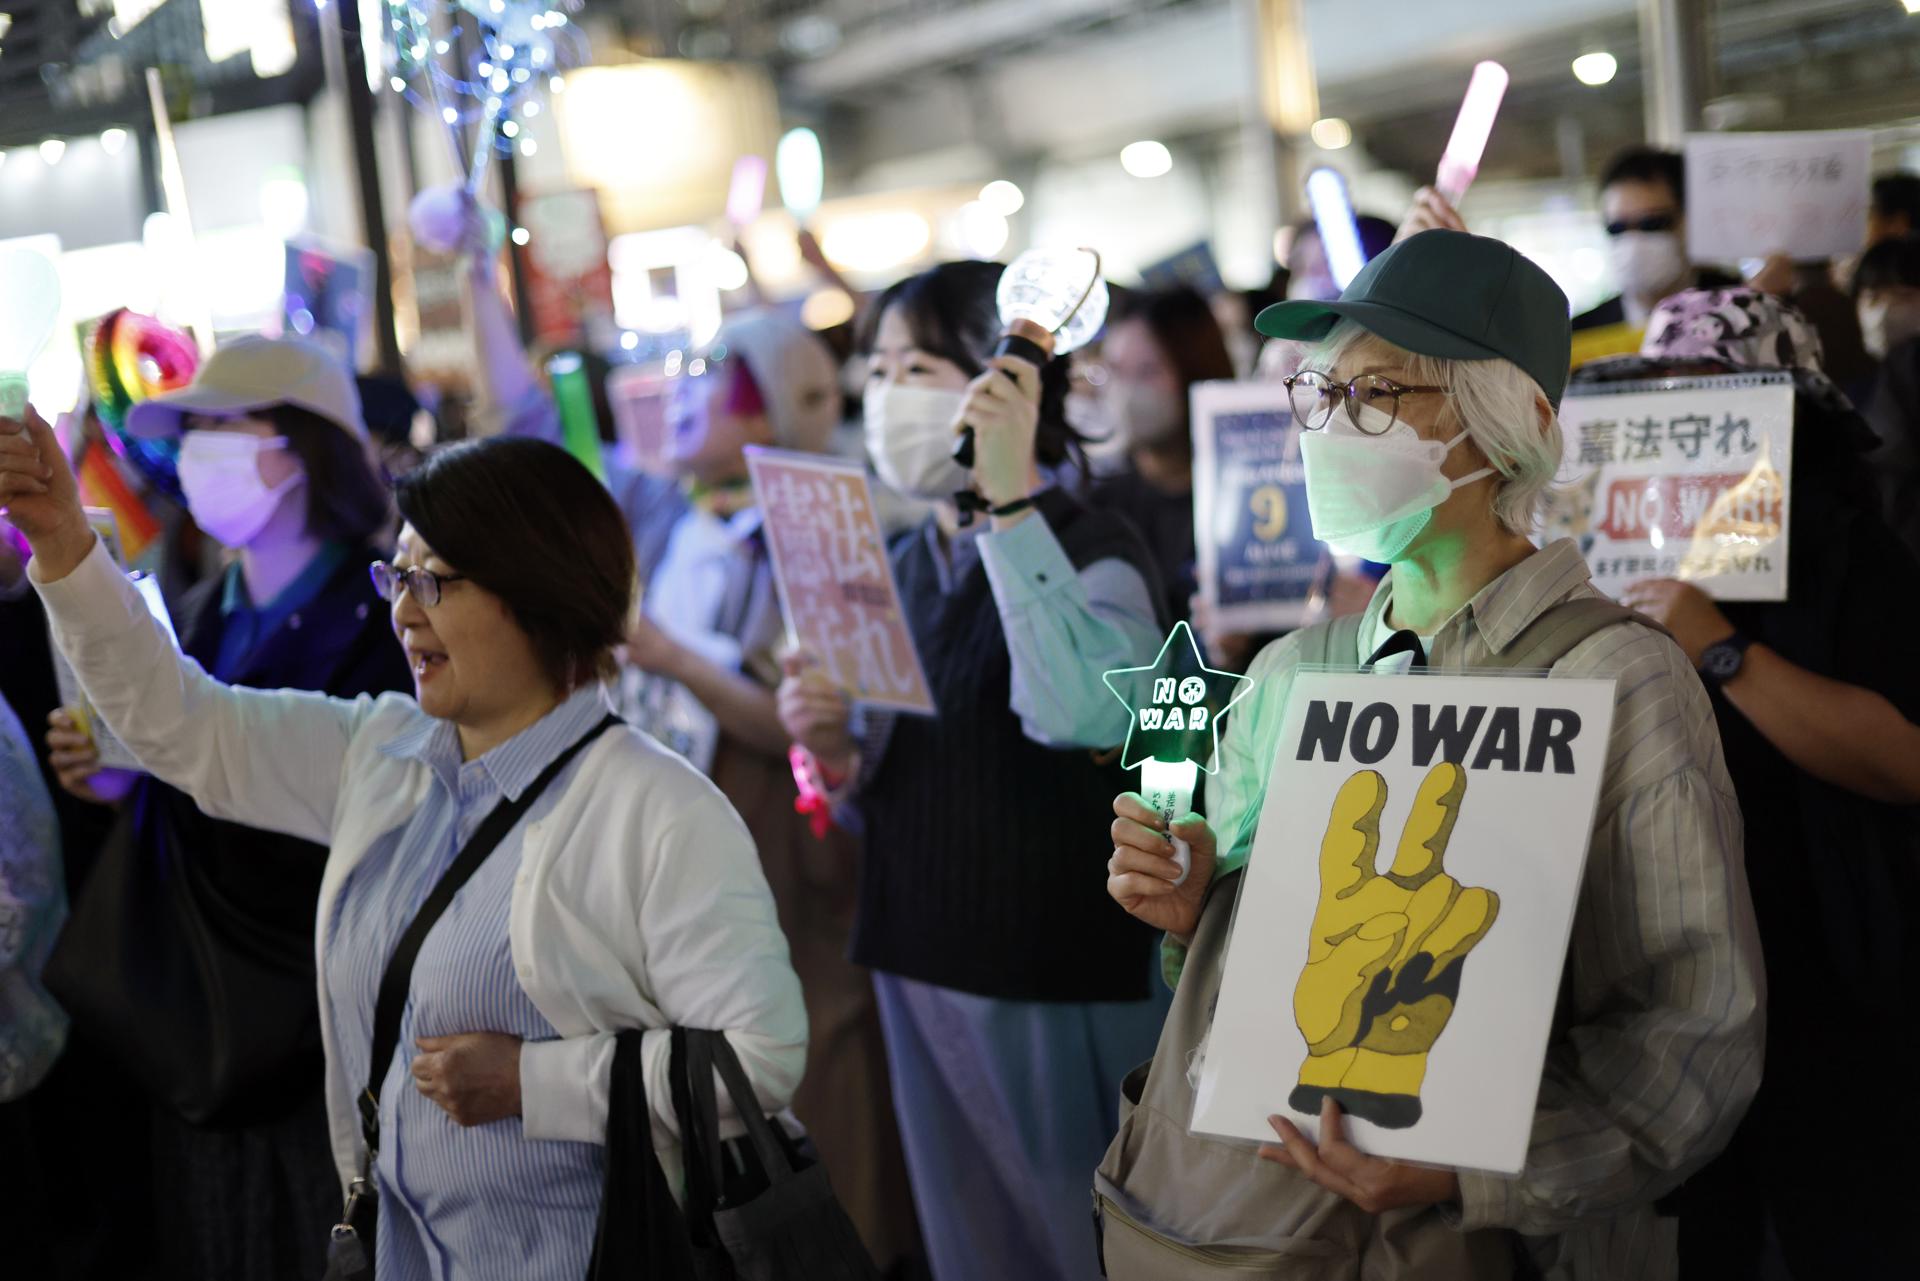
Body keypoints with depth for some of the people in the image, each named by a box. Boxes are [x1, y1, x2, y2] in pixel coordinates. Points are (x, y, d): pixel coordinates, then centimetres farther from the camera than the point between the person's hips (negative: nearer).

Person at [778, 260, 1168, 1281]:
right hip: (919, 962, 7)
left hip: (1056, 980, -7)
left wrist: (1010, 498, -33)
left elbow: (1075, 713, -37)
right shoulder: (903, 566, 8)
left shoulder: (1095, 555, -14)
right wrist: (836, 756, -5)